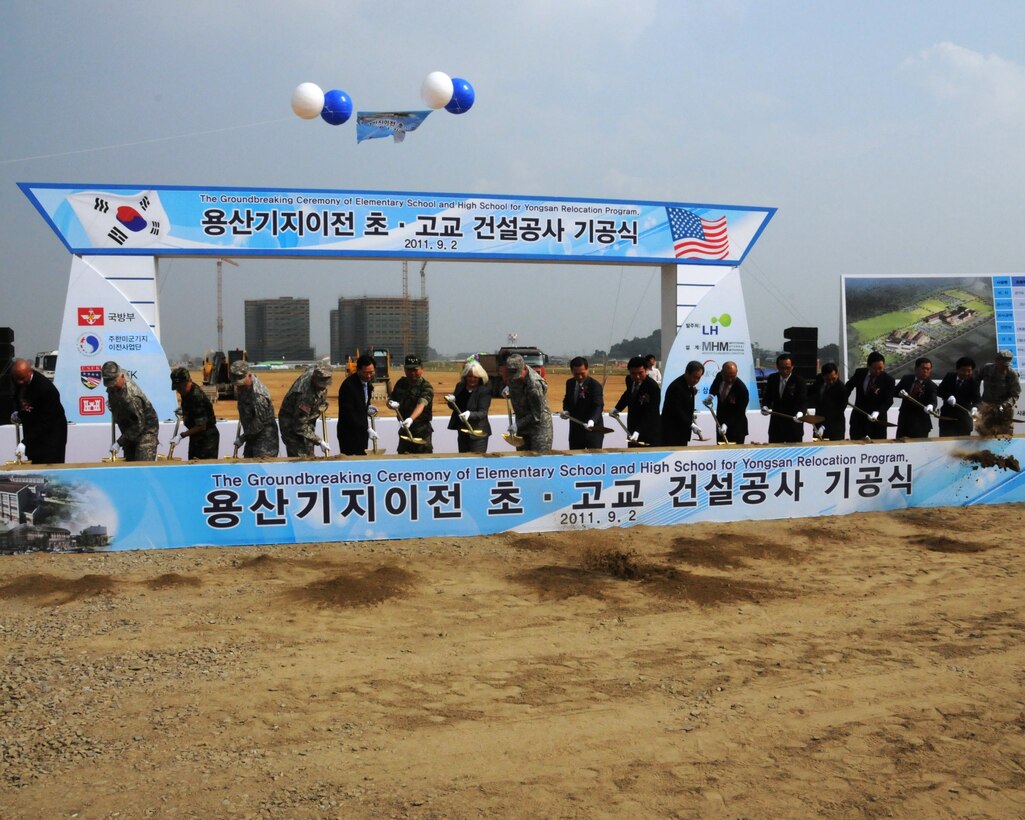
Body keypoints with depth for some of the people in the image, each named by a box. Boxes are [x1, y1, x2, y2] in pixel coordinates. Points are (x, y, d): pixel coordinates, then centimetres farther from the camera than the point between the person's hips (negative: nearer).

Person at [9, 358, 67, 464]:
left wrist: (24, 442, -33)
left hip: (52, 432, -7)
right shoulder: (17, 381, -7)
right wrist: (17, 412, -1)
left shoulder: (45, 388, -29)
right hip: (31, 429, 7)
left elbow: (45, 421, -29)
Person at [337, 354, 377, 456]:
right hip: (349, 435, -7)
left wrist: (367, 407, 0)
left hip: (361, 431, 7)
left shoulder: (368, 382, 4)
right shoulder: (348, 385, -21)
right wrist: (367, 429, -27)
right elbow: (348, 414, -23)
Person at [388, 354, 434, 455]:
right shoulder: (401, 383, 6)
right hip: (404, 430, 6)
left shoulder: (426, 387, -12)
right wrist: (391, 404, -12)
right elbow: (390, 399, 14)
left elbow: (421, 405, -28)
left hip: (421, 432, -6)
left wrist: (411, 419, -46)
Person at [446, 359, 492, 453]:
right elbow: (456, 407, 16)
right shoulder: (460, 387, 5)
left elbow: (483, 413, -20)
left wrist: (469, 414, -38)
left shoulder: (485, 390, -13)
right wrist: (451, 401, -7)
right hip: (462, 432, 6)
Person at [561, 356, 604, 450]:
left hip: (593, 430, -6)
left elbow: (598, 406, -25)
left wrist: (592, 421, -43)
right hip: (575, 429, 6)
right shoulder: (570, 383, 7)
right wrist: (566, 411, 0)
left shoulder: (595, 385, -15)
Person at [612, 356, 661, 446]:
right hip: (633, 430, 7)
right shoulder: (629, 380, 0)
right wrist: (617, 408, 11)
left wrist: (638, 431, -39)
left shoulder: (653, 388, -22)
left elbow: (649, 414, -27)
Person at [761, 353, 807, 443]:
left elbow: (803, 401, -20)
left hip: (793, 425, -4)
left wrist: (800, 413, -41)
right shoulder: (772, 379, 3)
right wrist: (765, 407, -11)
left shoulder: (799, 381, -11)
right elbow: (767, 397, 11)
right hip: (776, 423, 4)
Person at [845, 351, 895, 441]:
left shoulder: (889, 380, -10)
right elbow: (849, 386, 20)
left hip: (877, 420, -3)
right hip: (858, 418, 3)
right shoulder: (859, 373, 0)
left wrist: (878, 412, -32)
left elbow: (888, 401, -16)